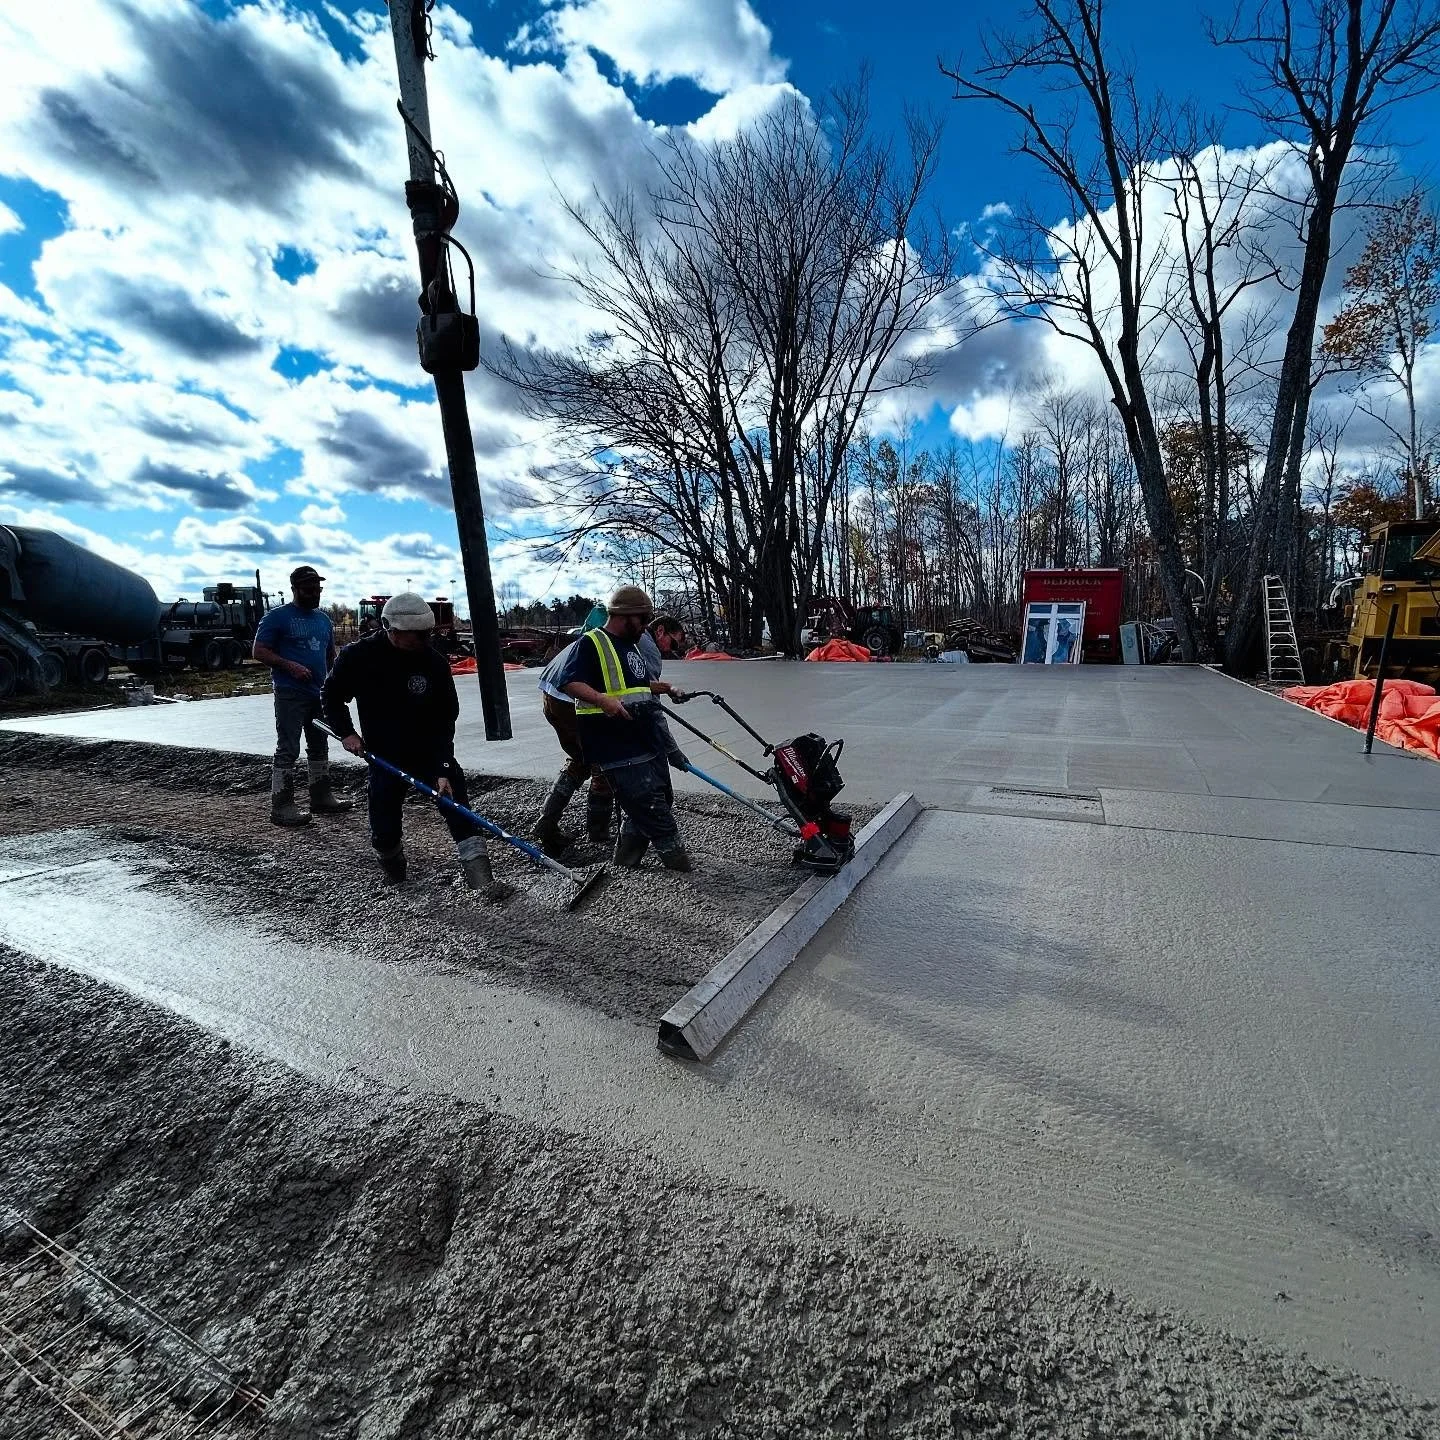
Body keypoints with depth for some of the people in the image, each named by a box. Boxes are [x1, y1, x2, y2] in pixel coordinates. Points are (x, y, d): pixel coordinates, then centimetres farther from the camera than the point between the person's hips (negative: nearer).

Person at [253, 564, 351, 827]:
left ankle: (321, 796, 25)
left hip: (320, 694, 7)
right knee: (288, 750, -6)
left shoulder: (323, 619, 15)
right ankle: (281, 805, -1)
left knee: (319, 746, 14)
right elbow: (259, 651, -8)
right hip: (291, 694, -7)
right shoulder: (277, 616, -5)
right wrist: (290, 666, -21)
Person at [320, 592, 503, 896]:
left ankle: (481, 879, -8)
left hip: (432, 753, 0)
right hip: (384, 757, 0)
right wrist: (345, 732, -5)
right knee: (385, 831, 4)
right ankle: (392, 863, 39)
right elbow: (333, 696, 7)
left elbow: (445, 719, -14)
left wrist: (443, 769, -20)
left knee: (458, 806, -11)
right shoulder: (357, 657, -13)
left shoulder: (435, 662, -15)